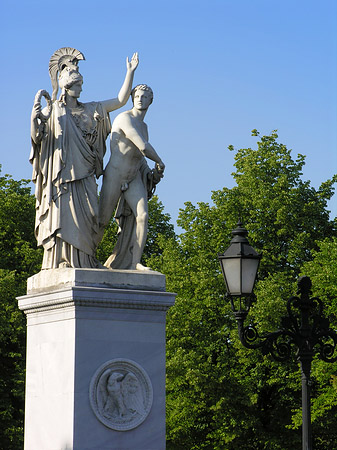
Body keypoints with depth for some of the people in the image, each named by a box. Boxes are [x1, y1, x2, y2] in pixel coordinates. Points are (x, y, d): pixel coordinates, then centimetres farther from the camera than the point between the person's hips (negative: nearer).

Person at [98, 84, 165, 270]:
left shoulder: (143, 126, 14)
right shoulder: (124, 118, -14)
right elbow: (143, 147, -22)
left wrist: (152, 173, 9)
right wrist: (159, 162, -5)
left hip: (134, 178, 7)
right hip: (114, 176, -7)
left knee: (142, 216, -14)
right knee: (102, 220, -3)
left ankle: (134, 262, -17)